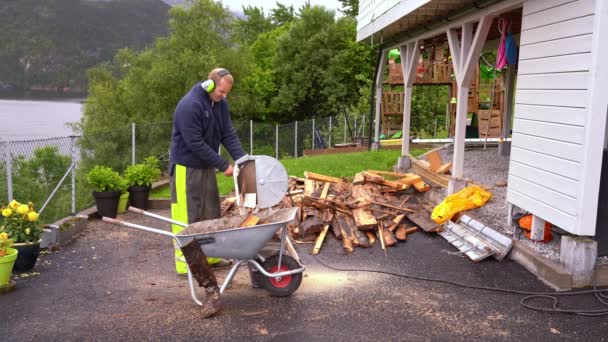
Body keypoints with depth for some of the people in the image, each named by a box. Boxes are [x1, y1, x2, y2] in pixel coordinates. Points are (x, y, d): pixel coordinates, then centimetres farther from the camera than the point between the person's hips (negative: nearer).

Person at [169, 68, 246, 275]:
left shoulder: (220, 103, 2)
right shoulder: (189, 106, -23)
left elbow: (228, 135, 1)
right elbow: (195, 144, -25)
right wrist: (223, 165, -21)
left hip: (207, 166, 8)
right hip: (186, 168, -8)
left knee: (211, 213, 13)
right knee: (187, 217, -3)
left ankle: (211, 256, 25)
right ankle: (185, 263, 5)